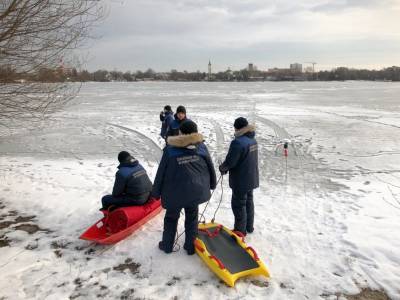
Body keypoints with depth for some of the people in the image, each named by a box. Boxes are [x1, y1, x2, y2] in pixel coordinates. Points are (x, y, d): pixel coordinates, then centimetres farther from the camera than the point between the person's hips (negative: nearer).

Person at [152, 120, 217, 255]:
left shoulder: (170, 149, -12)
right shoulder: (201, 147, -5)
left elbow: (161, 172, -7)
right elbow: (210, 167, 5)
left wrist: (156, 192, 4)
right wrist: (212, 184, 22)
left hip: (175, 191, -2)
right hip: (196, 190, 2)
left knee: (171, 218, 18)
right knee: (192, 218, 18)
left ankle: (167, 245, 31)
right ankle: (190, 246, 27)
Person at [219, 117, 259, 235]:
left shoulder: (238, 142, -26)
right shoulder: (253, 140, 3)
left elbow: (230, 162, -23)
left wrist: (222, 168, -2)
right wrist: (226, 168, 6)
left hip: (241, 181, -9)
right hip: (251, 178, 9)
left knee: (239, 205, 5)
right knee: (248, 201, 21)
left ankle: (240, 231, 17)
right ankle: (249, 227, 36)